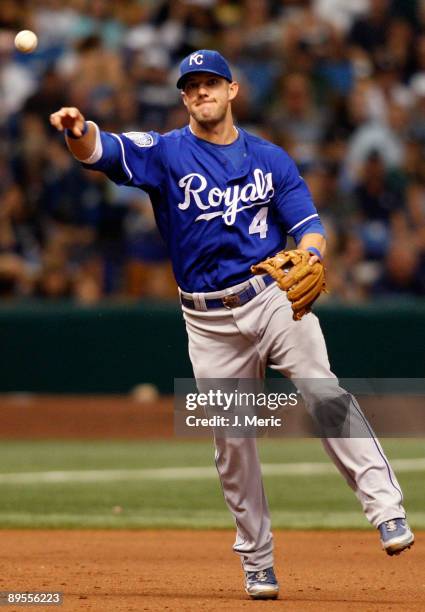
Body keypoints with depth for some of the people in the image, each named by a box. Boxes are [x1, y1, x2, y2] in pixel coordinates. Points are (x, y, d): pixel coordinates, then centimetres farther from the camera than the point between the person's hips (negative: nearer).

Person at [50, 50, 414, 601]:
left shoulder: (271, 159, 9)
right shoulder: (165, 153, 3)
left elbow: (309, 226, 5)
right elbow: (101, 151, -15)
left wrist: (310, 254, -19)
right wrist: (78, 132, -39)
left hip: (276, 299, 0)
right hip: (209, 322, 1)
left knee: (324, 394, -21)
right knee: (231, 440, 4)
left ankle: (386, 509, -24)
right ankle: (257, 560, 16)